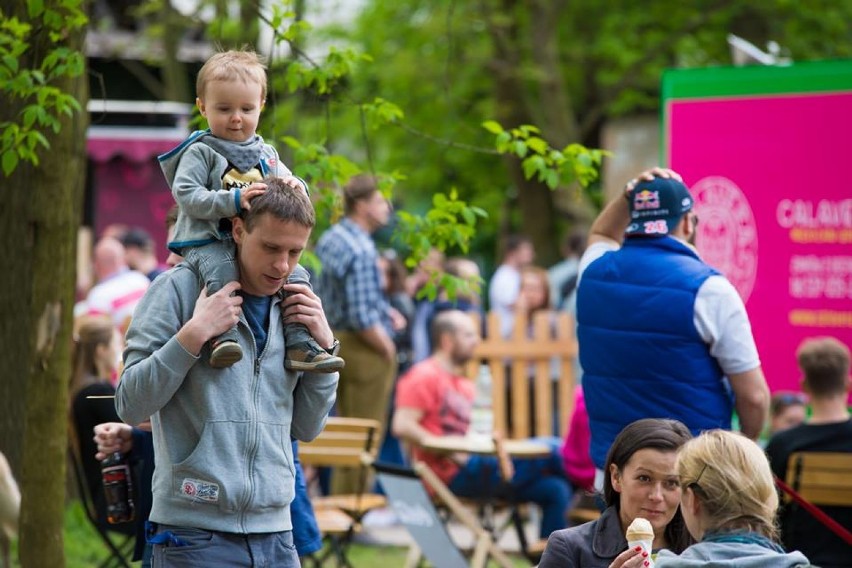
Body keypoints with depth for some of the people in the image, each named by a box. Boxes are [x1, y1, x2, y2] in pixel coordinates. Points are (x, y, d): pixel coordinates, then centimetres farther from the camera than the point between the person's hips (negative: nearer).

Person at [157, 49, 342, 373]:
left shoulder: (265, 155, 17)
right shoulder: (199, 152, -1)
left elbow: (287, 183, 21)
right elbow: (185, 194, -12)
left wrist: (294, 186, -6)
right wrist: (233, 200, -23)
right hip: (207, 242, -6)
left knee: (296, 275, -10)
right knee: (222, 273, -35)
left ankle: (299, 345, -10)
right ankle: (222, 336, -44)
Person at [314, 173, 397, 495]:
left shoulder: (329, 239, 7)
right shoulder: (361, 251, -22)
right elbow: (363, 318, -25)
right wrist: (388, 349, -11)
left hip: (337, 343, 10)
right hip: (365, 348, -10)